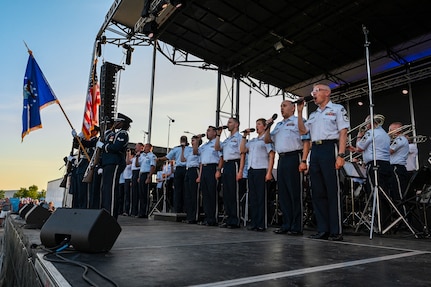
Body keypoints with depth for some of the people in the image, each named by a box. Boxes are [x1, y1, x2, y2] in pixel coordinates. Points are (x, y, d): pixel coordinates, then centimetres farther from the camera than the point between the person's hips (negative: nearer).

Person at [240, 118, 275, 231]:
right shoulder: (252, 141, 23)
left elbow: (271, 156, -6)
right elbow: (242, 150, 15)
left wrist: (269, 172, -16)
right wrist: (244, 136, 14)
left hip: (261, 170, -7)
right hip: (250, 171, 7)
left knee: (261, 198, -5)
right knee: (252, 198, 7)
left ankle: (261, 224, 0)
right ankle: (253, 222, 14)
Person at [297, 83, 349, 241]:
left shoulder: (337, 109, 5)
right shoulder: (313, 114, 24)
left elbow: (343, 133, -4)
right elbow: (303, 130, 15)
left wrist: (340, 155, -16)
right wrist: (300, 112, 9)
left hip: (330, 148, -7)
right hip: (315, 150, 7)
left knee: (333, 191, -7)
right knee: (317, 192, 6)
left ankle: (336, 231, -1)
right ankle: (323, 230, 12)